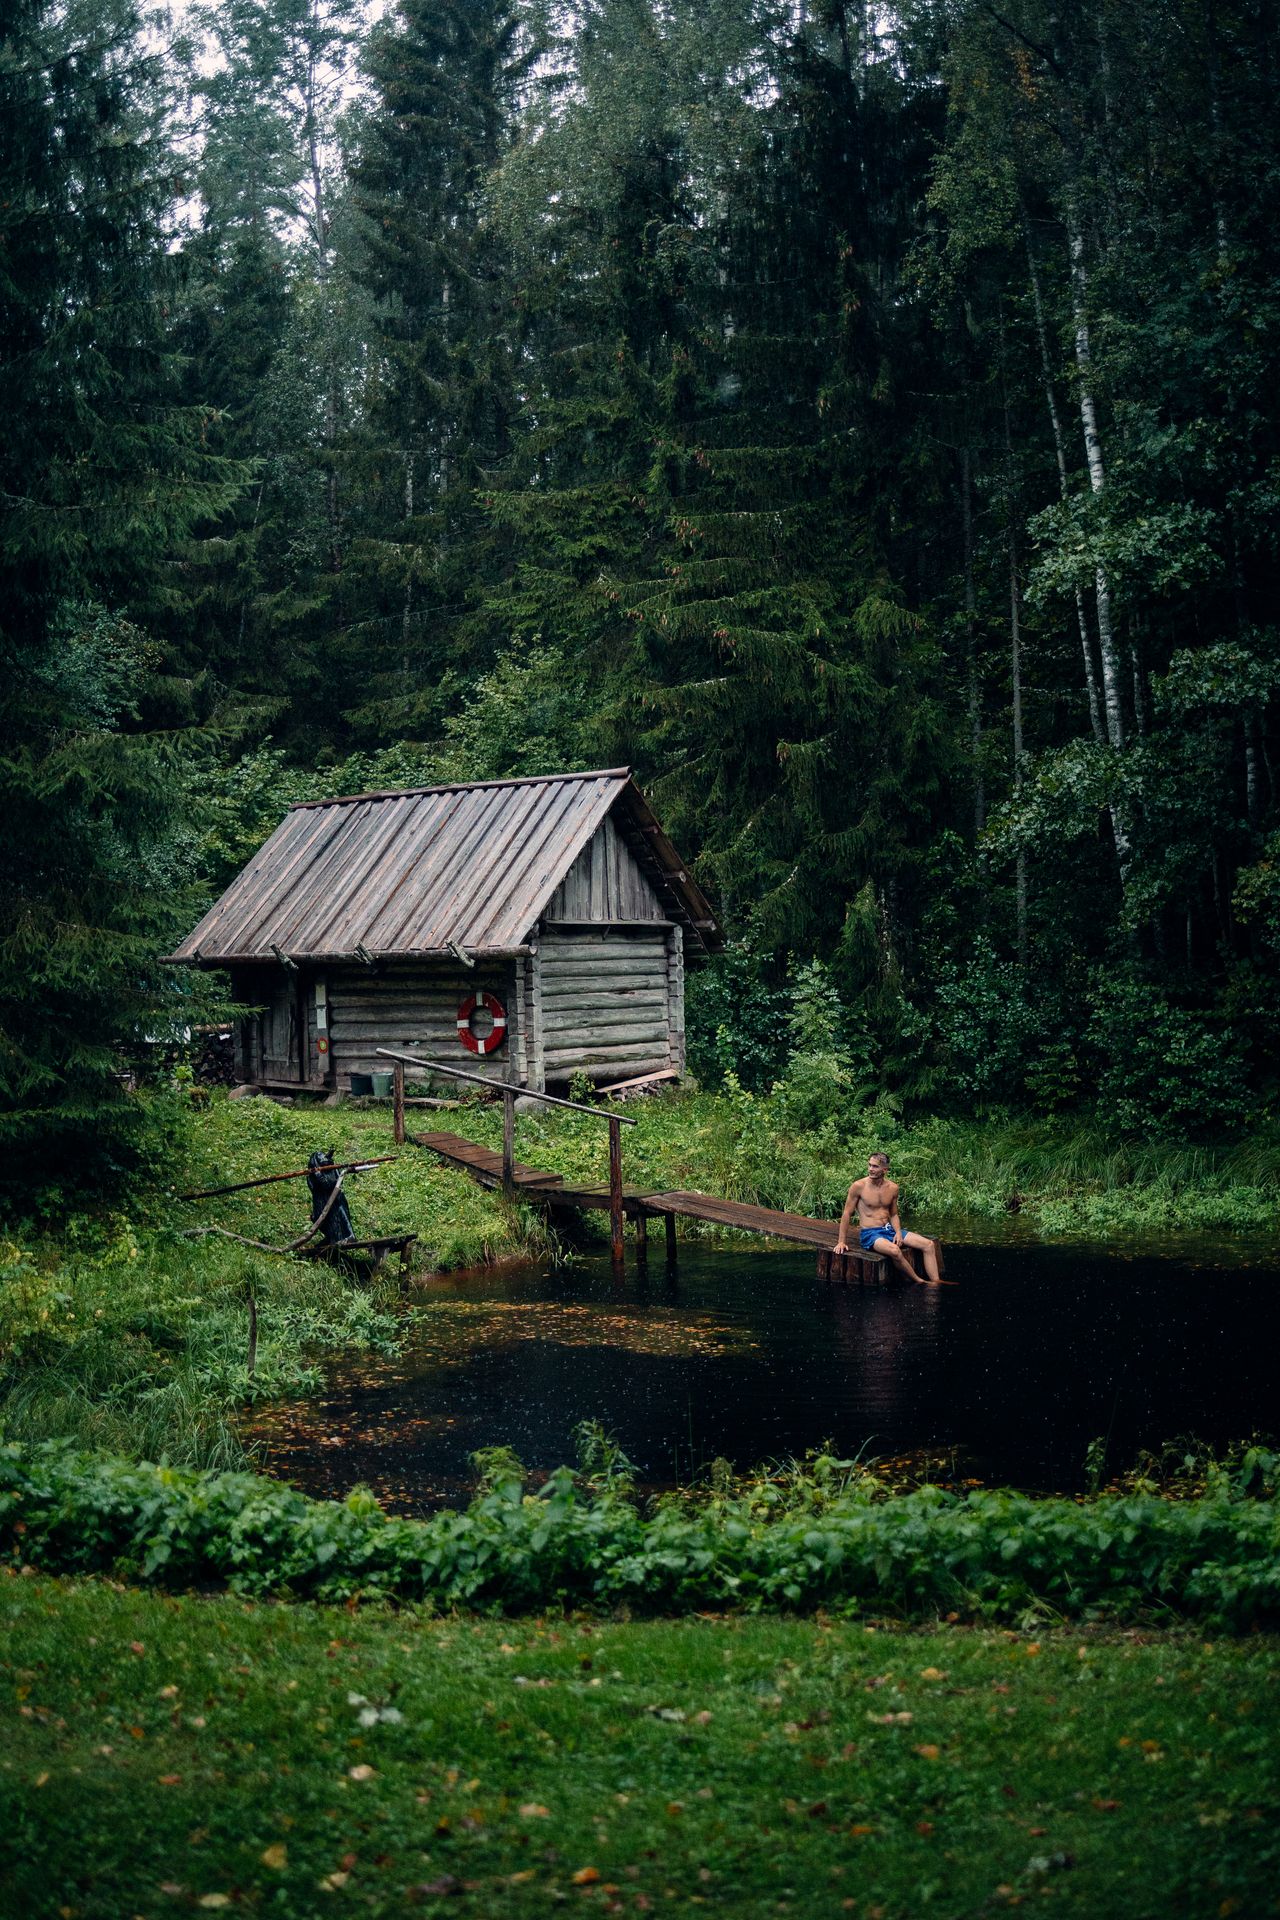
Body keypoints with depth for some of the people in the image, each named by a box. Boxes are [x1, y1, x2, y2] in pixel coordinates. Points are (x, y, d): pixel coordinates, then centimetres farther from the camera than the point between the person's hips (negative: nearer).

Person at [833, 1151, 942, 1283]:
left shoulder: (893, 1188, 5)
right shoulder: (859, 1186, -10)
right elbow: (847, 1214, -4)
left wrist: (898, 1232, -3)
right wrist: (841, 1242, -5)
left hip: (889, 1230, 6)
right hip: (869, 1233, -6)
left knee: (929, 1245, -9)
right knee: (894, 1251, -36)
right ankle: (918, 1282, -16)